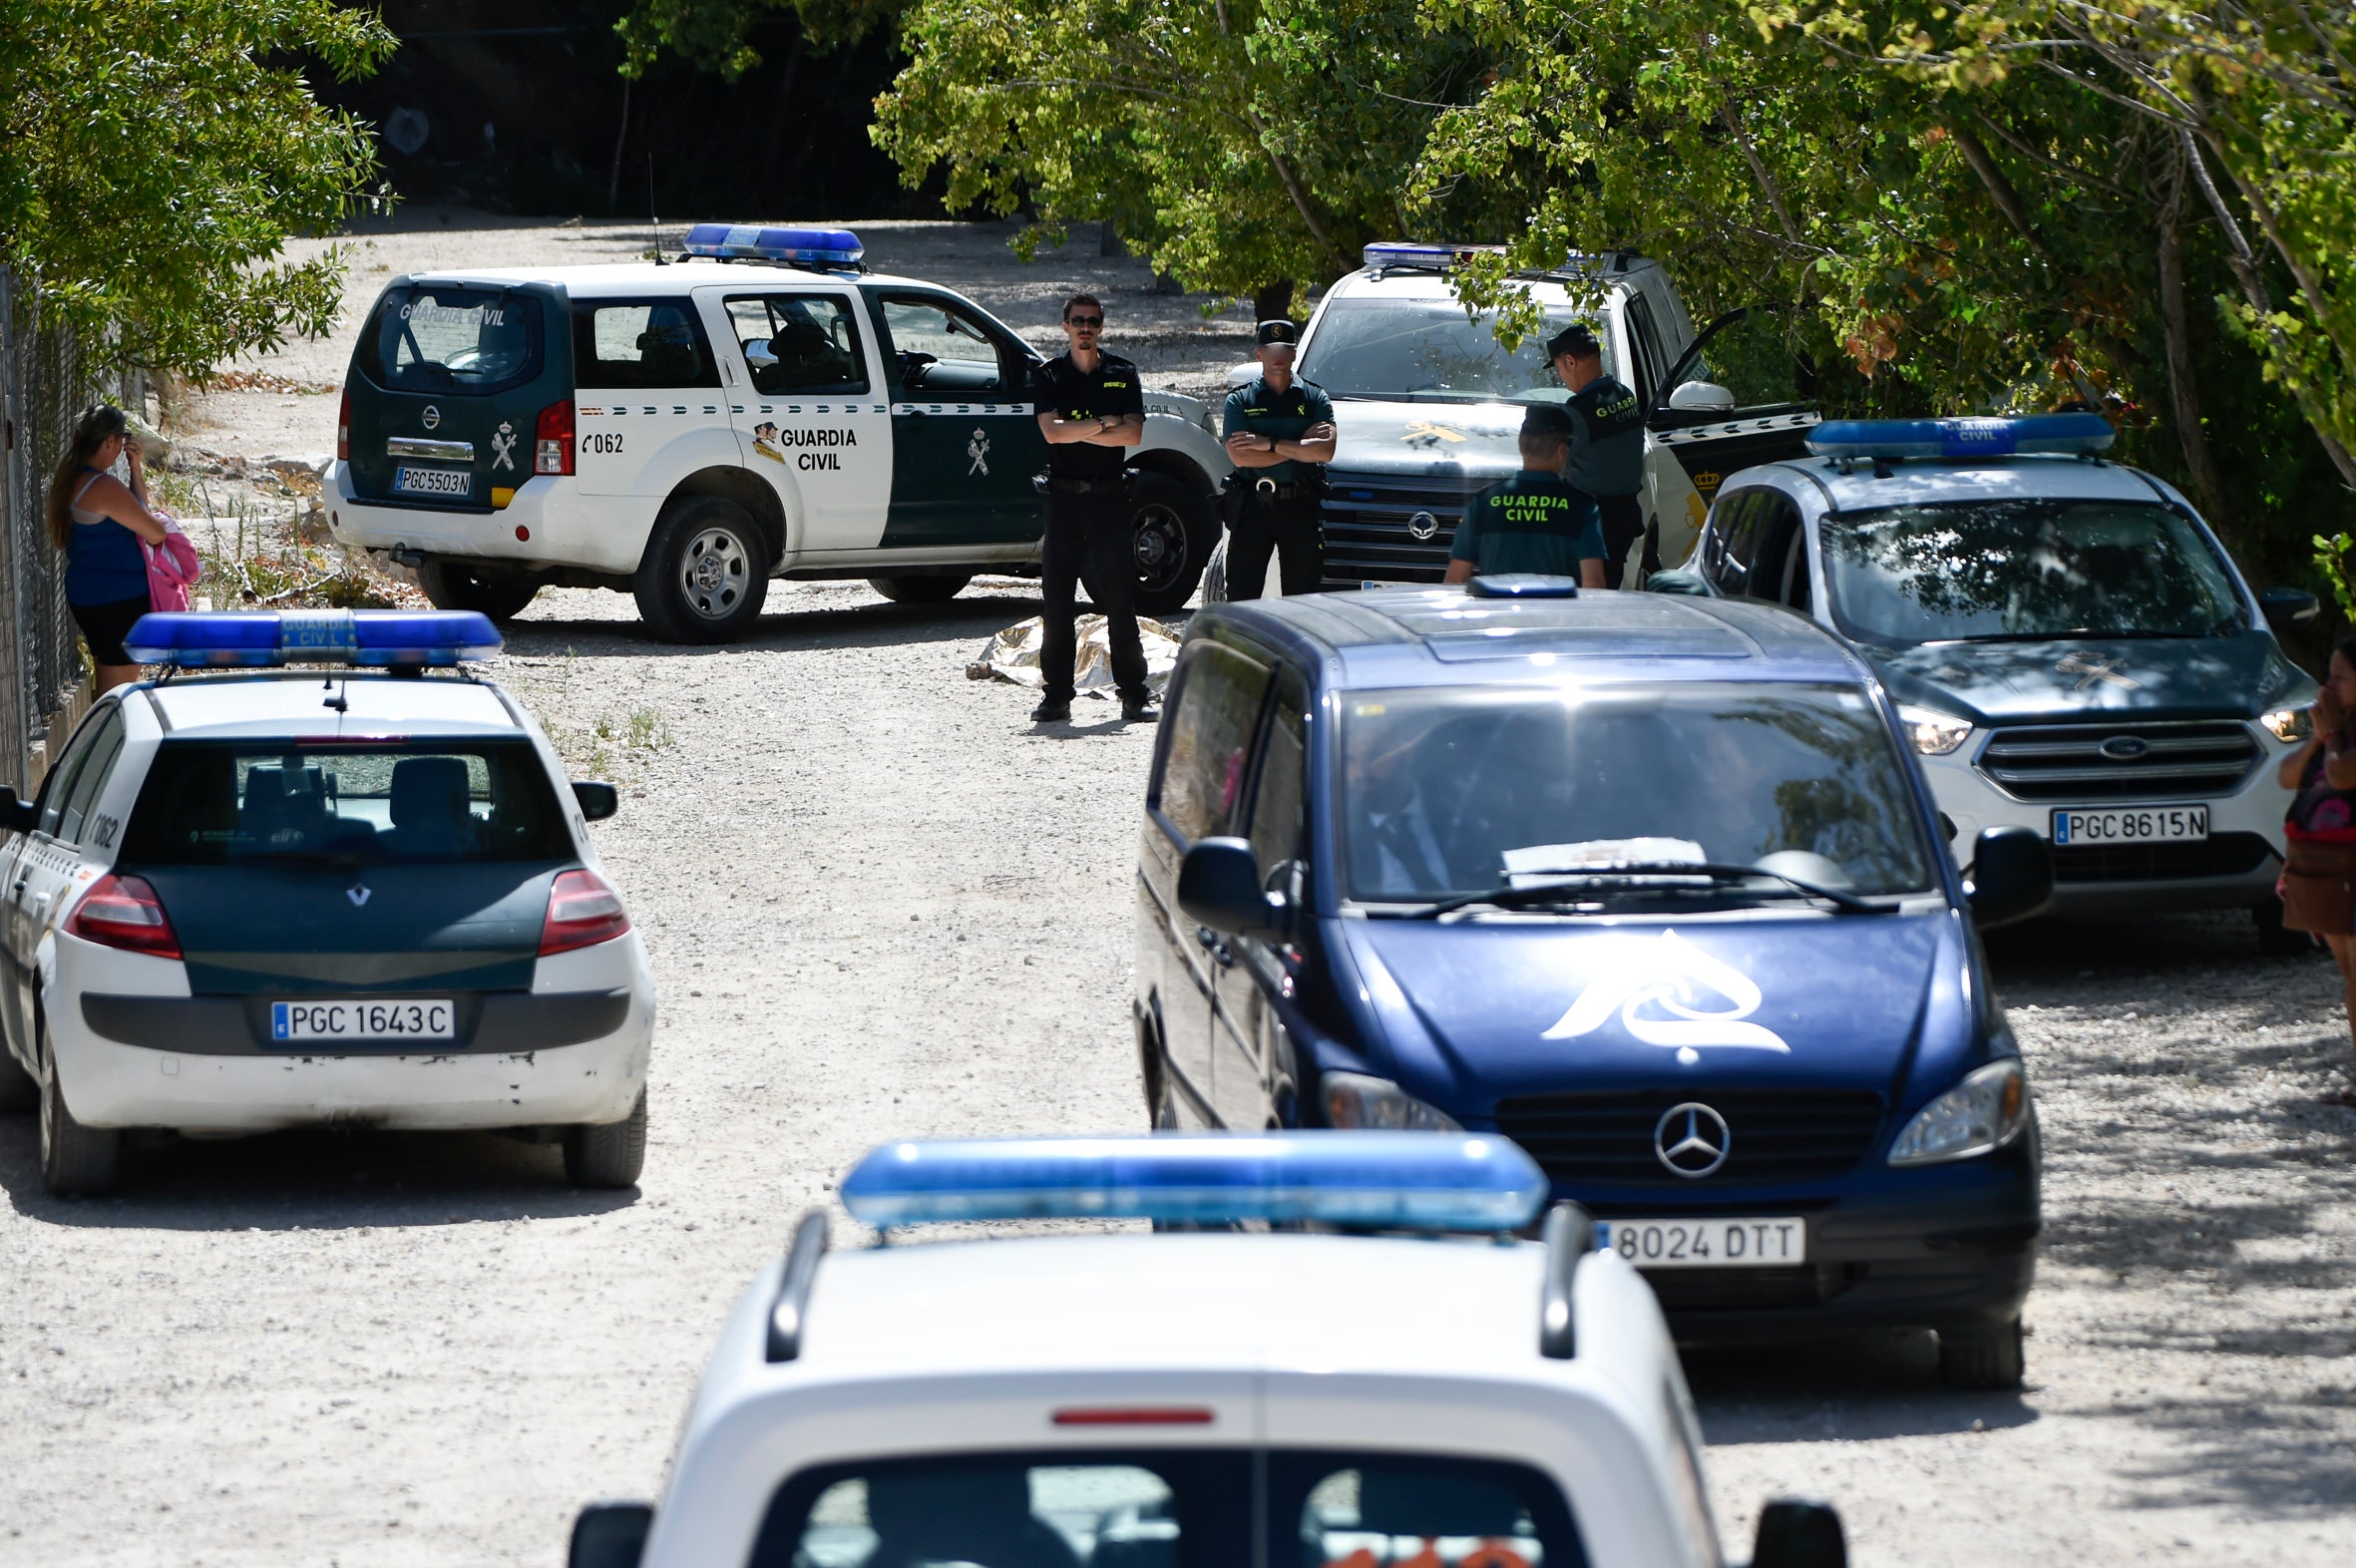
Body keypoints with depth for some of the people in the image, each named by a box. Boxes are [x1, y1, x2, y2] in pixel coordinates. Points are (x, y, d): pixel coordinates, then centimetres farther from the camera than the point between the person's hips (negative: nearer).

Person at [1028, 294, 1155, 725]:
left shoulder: (1122, 374, 7)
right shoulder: (1048, 377, 6)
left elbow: (1133, 434, -5)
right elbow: (1051, 431, -9)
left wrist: (1075, 430, -9)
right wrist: (1103, 425, -9)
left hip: (1110, 495, 0)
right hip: (1063, 495, 0)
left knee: (1120, 598, -2)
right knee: (1057, 598, 0)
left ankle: (1134, 694, 0)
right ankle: (1056, 695, 5)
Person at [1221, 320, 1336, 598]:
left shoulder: (1314, 398, 8)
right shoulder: (1240, 400, 6)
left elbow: (1325, 451, -7)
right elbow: (1240, 456, -9)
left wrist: (1269, 444, -11)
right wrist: (1300, 446, -9)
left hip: (1301, 508, 1)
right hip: (1252, 506, -1)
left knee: (1303, 597, 1)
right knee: (1242, 595, -3)